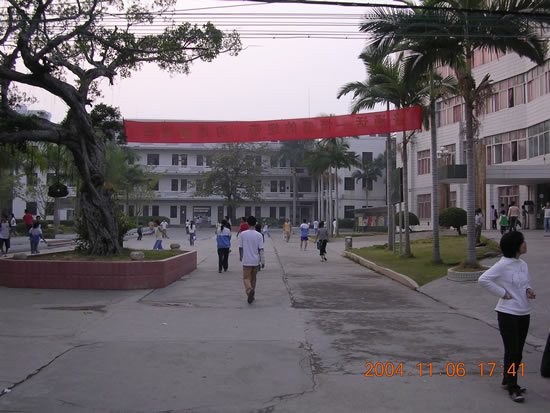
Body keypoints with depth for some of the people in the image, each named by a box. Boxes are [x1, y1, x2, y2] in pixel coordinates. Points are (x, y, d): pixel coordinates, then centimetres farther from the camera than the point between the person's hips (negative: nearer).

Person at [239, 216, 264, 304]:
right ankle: (252, 295, 25)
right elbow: (261, 249, -8)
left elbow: (240, 247, 2)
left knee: (246, 278, 0)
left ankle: (249, 290, -28)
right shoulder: (259, 235, -6)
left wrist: (240, 256, 20)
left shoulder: (243, 234, -6)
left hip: (246, 261, -2)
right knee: (253, 278, 17)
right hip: (255, 260, 2)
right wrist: (263, 261, -2)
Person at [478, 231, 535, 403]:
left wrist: (529, 290, -2)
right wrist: (502, 293, -18)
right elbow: (483, 279, -20)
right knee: (512, 351, -3)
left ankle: (508, 381, 30)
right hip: (508, 313, -7)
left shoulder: (523, 264, 7)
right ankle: (512, 388, 7)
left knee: (517, 352, 14)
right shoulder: (503, 265, -16)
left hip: (523, 313, 7)